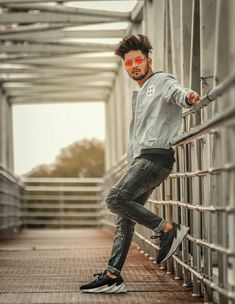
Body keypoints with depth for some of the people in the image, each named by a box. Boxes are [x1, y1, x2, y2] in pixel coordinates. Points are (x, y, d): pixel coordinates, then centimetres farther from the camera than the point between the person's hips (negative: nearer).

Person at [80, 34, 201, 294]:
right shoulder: (139, 96, 30)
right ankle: (112, 277, 6)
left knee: (115, 199, -22)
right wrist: (131, 167, 24)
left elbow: (176, 92, -23)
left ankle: (169, 229, -16)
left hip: (156, 156, -9)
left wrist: (188, 97, -47)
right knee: (125, 217, 5)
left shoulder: (162, 82, 1)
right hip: (140, 159, 9)